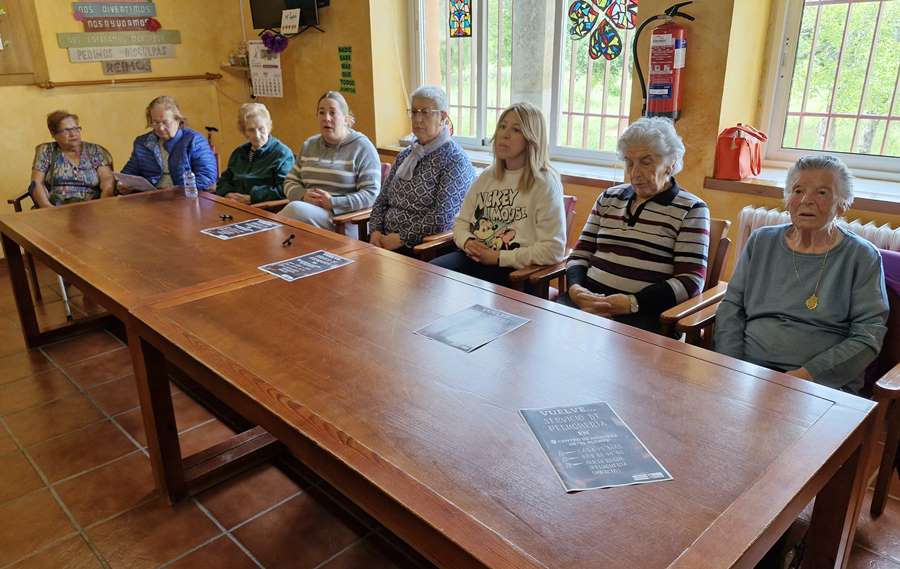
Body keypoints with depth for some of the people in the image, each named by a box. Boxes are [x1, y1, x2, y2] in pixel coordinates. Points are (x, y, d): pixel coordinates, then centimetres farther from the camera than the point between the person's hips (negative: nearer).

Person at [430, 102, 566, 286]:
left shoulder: (544, 183, -4)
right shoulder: (487, 176, 17)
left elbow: (553, 250, -11)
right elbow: (461, 221, 21)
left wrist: (498, 257, -14)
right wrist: (467, 241, -3)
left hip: (512, 270, -5)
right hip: (472, 257, 6)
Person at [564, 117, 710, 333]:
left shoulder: (691, 210, 3)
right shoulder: (609, 198, 18)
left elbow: (690, 281, -5)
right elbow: (581, 253, 16)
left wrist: (632, 303, -18)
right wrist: (575, 287, -6)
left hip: (645, 313, -4)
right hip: (589, 299, 4)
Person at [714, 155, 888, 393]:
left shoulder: (862, 257, 4)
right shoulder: (761, 242, 12)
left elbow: (868, 336, -2)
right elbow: (731, 307, 10)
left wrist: (807, 374, -14)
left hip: (822, 381, -2)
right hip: (750, 364, 3)